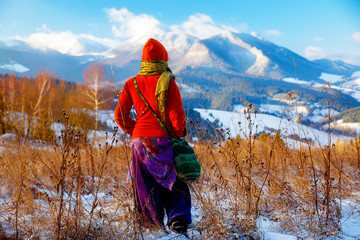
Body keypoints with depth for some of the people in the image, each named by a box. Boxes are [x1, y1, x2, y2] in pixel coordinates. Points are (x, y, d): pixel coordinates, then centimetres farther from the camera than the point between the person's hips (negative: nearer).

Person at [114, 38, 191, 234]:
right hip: (163, 140, -2)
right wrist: (179, 134, 8)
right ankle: (178, 219, -1)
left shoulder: (132, 84, 4)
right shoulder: (168, 82, -6)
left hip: (140, 141, 3)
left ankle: (152, 224, 14)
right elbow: (176, 114, -8)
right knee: (174, 181, 12)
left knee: (146, 186, 10)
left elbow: (120, 115, 5)